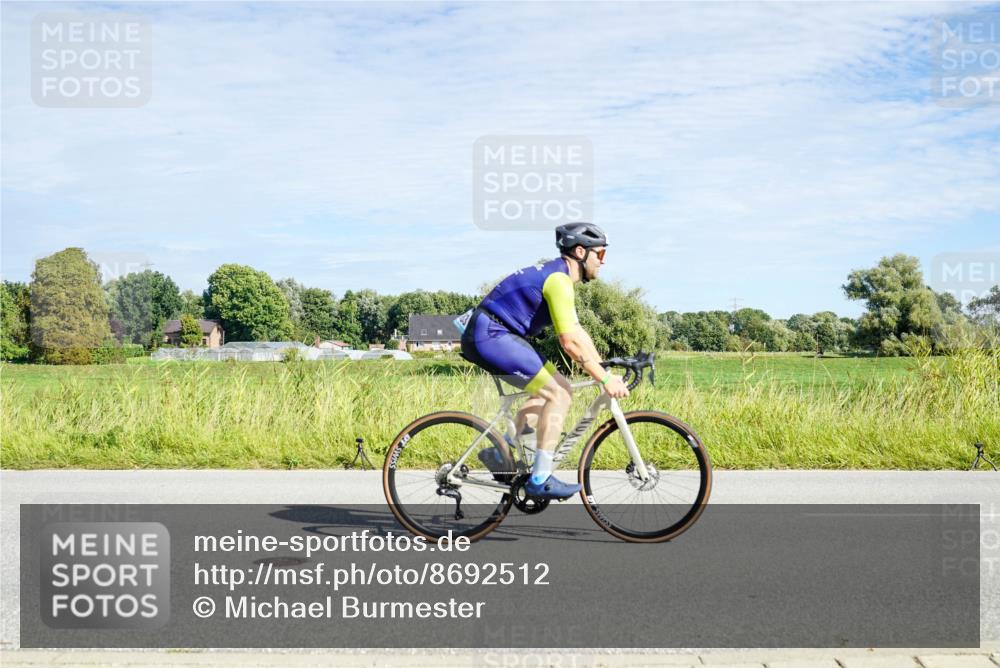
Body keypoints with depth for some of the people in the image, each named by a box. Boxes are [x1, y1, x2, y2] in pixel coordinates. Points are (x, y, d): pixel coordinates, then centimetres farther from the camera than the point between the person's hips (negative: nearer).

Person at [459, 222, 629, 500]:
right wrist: (605, 379, -16)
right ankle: (540, 480, -9)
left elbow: (577, 332, 20)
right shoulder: (559, 280, -15)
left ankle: (501, 454, 15)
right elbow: (571, 342, -21)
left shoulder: (555, 276, 17)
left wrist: (604, 369, 16)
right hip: (490, 336, -11)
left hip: (489, 336, 11)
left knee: (551, 390, 15)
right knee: (560, 393, -11)